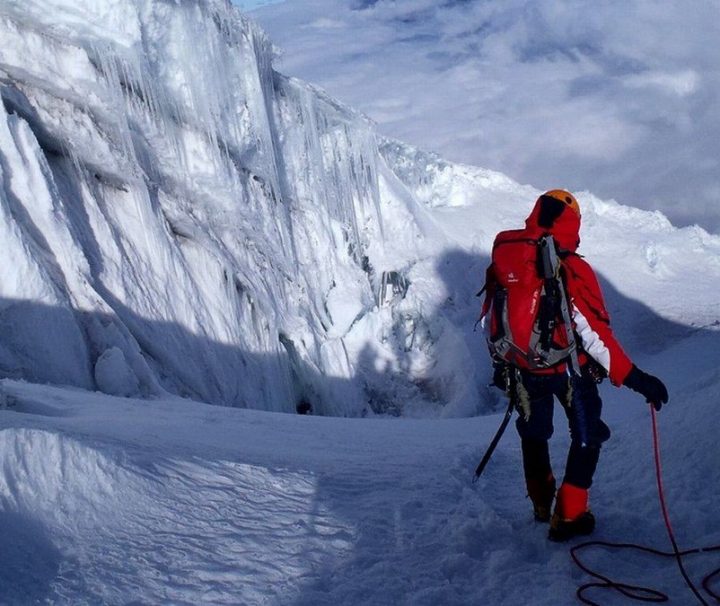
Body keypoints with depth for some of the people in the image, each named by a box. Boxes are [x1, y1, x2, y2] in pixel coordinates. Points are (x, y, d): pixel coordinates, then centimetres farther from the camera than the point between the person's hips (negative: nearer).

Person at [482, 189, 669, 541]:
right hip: (569, 370, -4)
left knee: (533, 433, 25)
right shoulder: (573, 270, -22)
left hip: (523, 369, 4)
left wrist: (501, 363, 20)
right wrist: (632, 377, -21)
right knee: (587, 437, 15)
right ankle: (568, 517, 13)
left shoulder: (503, 264, -8)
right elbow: (595, 333, -25)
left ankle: (542, 505, 39)